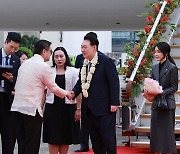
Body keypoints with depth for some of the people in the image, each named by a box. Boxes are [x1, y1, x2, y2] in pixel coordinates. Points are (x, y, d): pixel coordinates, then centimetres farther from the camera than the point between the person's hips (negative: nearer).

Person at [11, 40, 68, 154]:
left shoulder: (25, 64, 14)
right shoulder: (44, 66, -8)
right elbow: (53, 88, -1)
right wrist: (66, 94, 15)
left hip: (17, 106, 7)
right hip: (32, 109, -7)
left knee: (22, 144, 10)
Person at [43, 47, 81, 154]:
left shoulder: (73, 71, 2)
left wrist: (78, 109, -6)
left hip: (67, 108, -1)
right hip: (52, 107, 1)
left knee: (66, 138, 5)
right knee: (53, 137, -1)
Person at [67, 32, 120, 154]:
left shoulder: (105, 61, -12)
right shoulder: (84, 63, 10)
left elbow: (114, 82, -13)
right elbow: (81, 81, 16)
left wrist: (114, 103, -17)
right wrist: (74, 93, -4)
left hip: (104, 107, -8)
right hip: (90, 107, 8)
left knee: (108, 138, -1)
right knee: (95, 138, 13)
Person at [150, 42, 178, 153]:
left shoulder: (172, 68, -8)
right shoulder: (155, 68, 10)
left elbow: (174, 87, -9)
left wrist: (162, 93, -20)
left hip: (167, 104, -6)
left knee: (167, 131, -2)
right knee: (156, 131, 8)